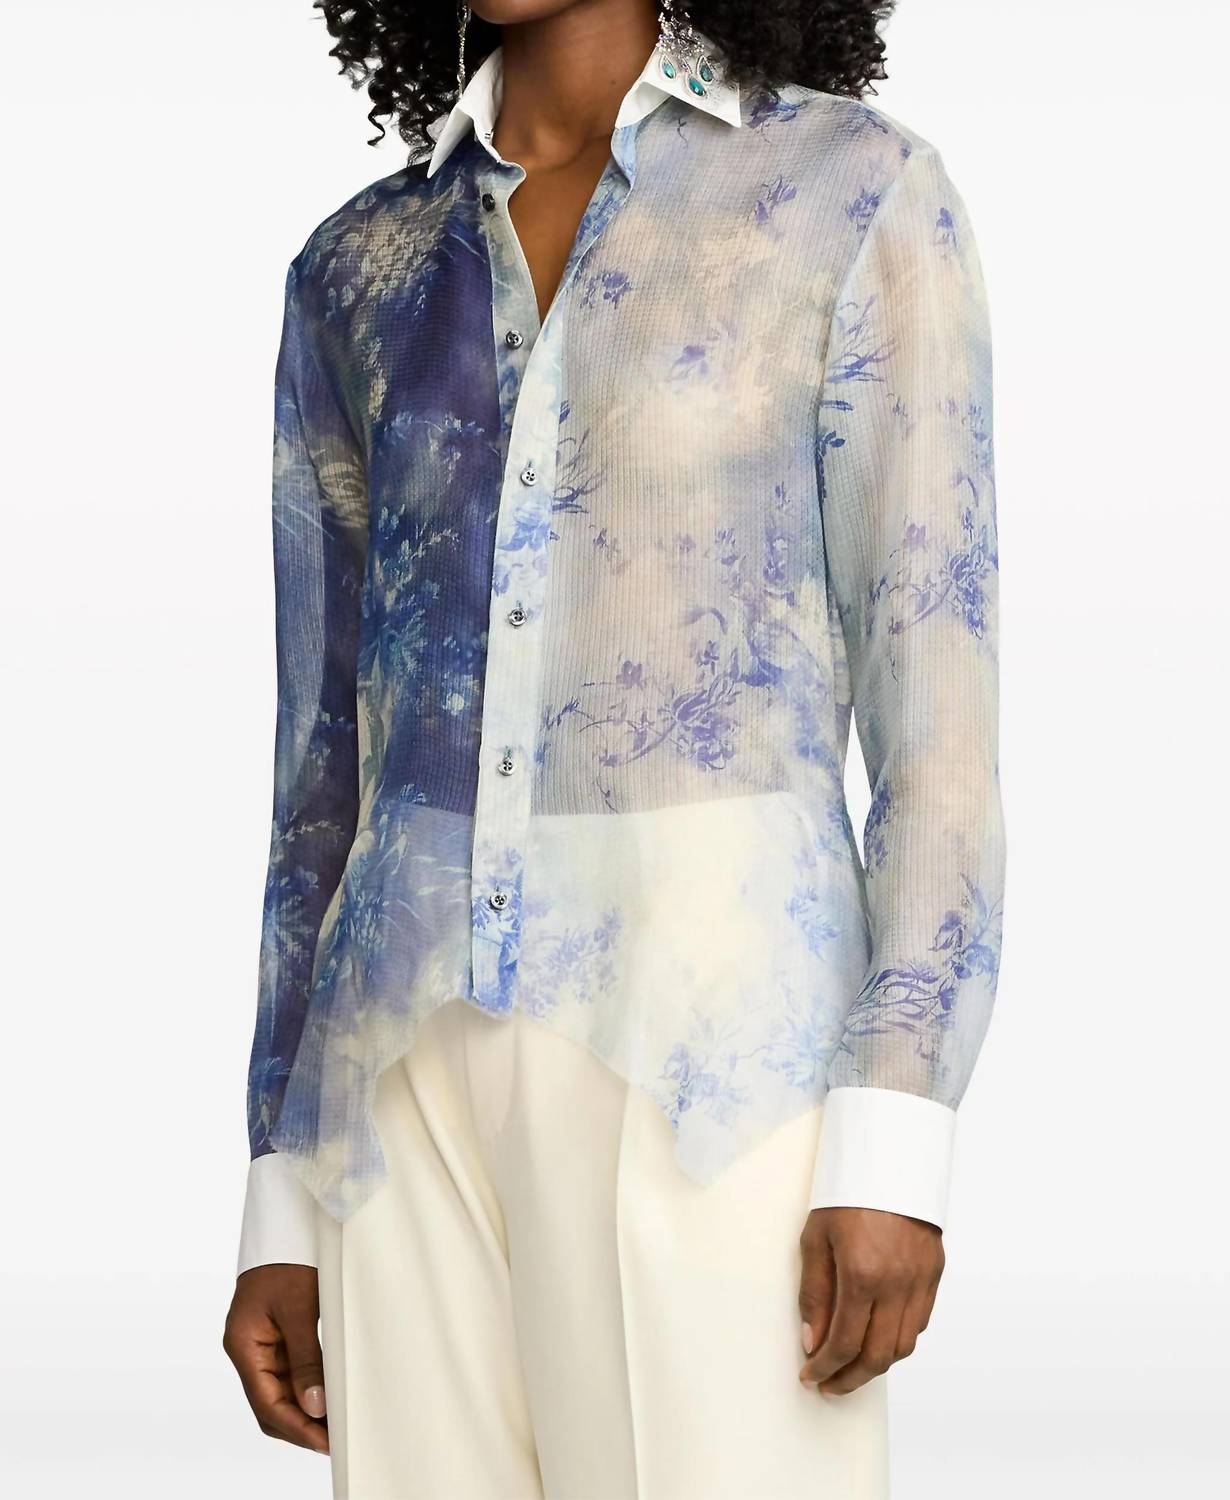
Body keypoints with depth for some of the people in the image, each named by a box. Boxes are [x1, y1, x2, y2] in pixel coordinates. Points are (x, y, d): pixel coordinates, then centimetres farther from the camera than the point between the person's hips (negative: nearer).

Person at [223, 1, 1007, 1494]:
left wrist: (897, 1147, -14)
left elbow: (937, 682, -4)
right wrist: (283, 1204, 11)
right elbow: (329, 752, 15)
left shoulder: (860, 192, 1)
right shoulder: (356, 272, 14)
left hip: (712, 1039, -4)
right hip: (424, 1059, 5)